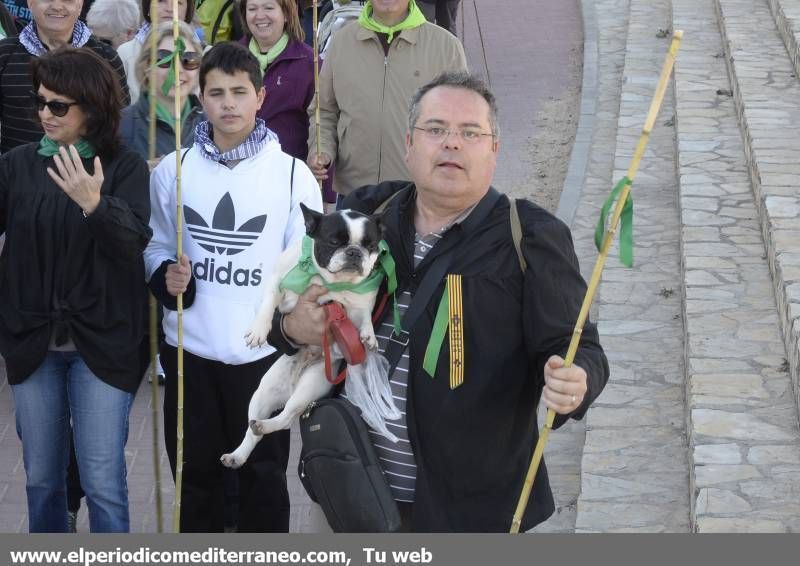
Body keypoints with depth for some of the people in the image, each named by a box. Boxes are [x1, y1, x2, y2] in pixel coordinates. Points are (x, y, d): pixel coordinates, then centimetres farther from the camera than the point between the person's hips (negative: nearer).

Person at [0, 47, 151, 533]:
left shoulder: (126, 168, -5)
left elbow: (134, 240, -19)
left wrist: (94, 204, -36)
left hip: (102, 343, -3)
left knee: (103, 481, -2)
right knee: (41, 477, 13)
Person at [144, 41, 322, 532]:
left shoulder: (292, 174, -6)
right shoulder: (173, 171, -1)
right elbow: (157, 247, 12)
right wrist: (166, 278, -10)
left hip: (264, 350, -2)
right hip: (189, 350, 2)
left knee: (264, 473, 11)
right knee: (196, 472, 14)